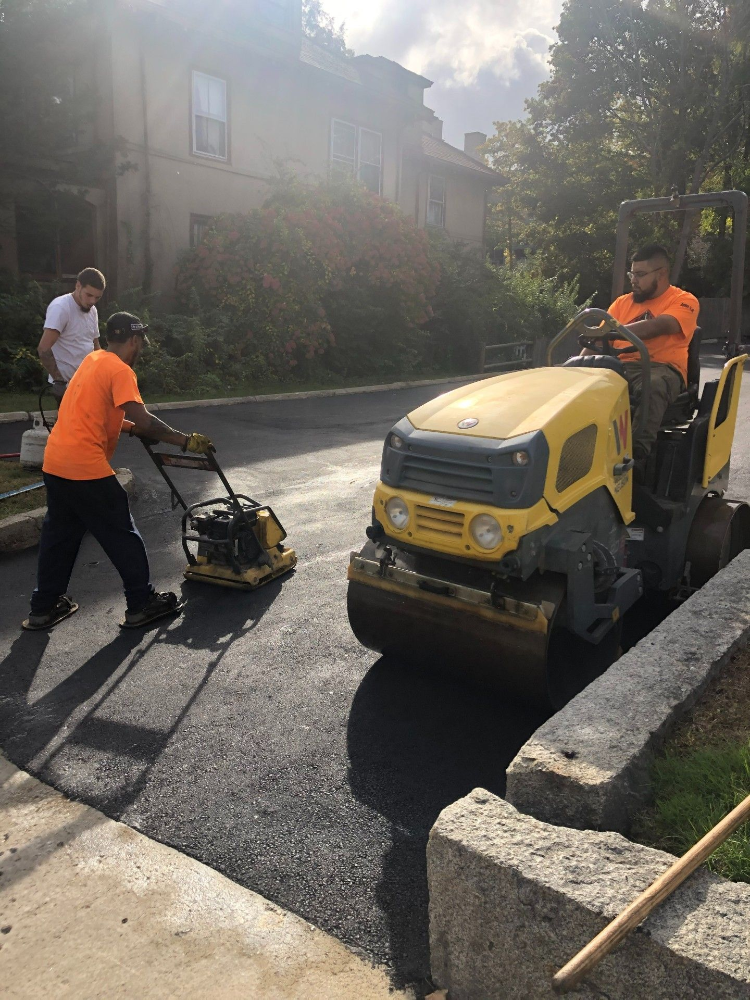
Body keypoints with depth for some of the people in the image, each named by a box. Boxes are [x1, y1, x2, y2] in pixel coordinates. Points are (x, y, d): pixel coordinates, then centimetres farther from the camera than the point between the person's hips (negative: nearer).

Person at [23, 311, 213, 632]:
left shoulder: (93, 360, 17)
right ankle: (141, 604, 11)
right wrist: (186, 441, -15)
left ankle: (43, 608, 25)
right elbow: (144, 422, -21)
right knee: (121, 535, 2)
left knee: (59, 535, 18)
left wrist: (131, 427, 27)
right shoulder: (120, 370, -10)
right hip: (86, 467, -9)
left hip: (55, 463, 9)